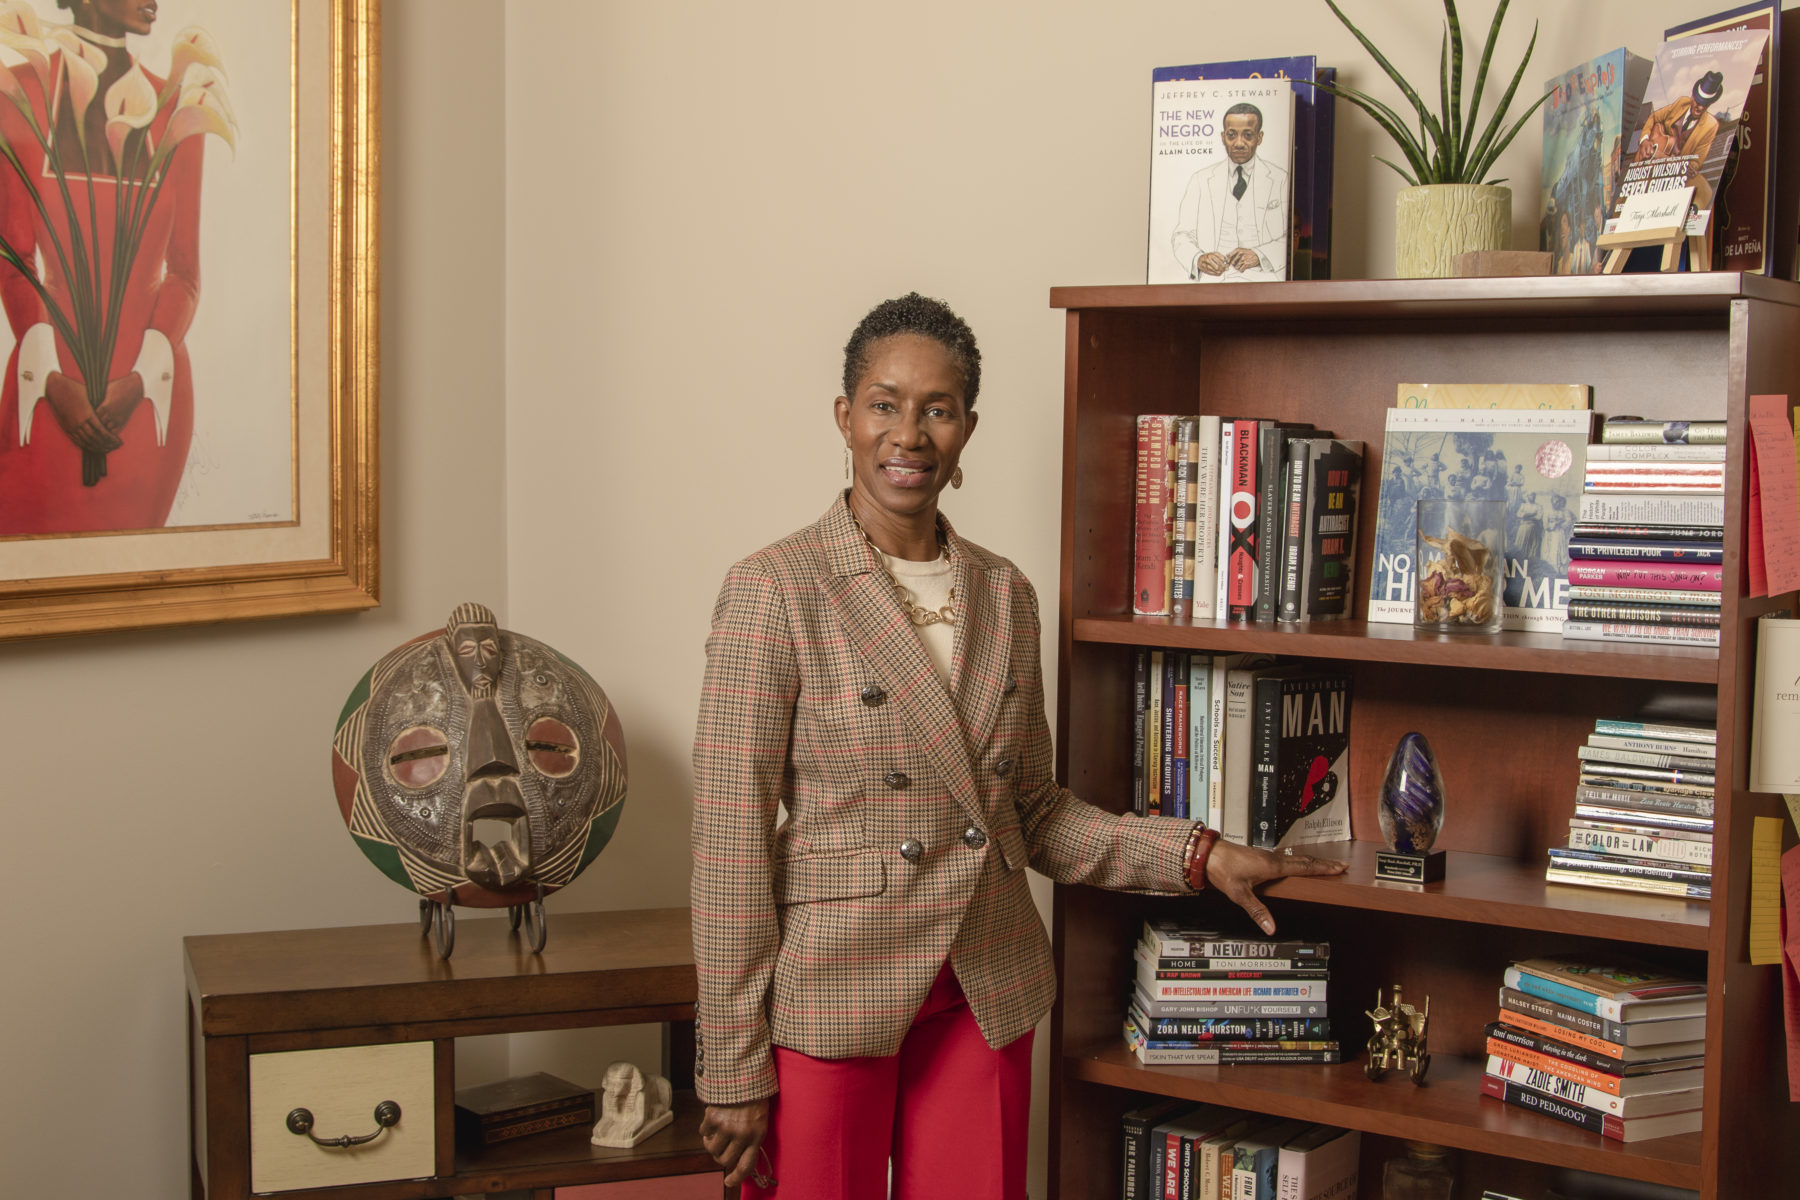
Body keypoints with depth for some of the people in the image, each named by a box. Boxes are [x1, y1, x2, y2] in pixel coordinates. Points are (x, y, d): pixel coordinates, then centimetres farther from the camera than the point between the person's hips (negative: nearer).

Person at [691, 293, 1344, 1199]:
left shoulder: (1005, 594, 7)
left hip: (987, 1002, 5)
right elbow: (731, 843, -11)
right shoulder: (774, 590, -10)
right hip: (828, 998, -4)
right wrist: (732, 1073, -11)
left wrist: (1199, 856, 3)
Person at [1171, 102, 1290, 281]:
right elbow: (1183, 236, 11)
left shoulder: (1281, 180, 11)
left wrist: (1259, 255, -14)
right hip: (1214, 279, 1)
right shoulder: (1201, 180, 16)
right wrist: (1198, 259, -12)